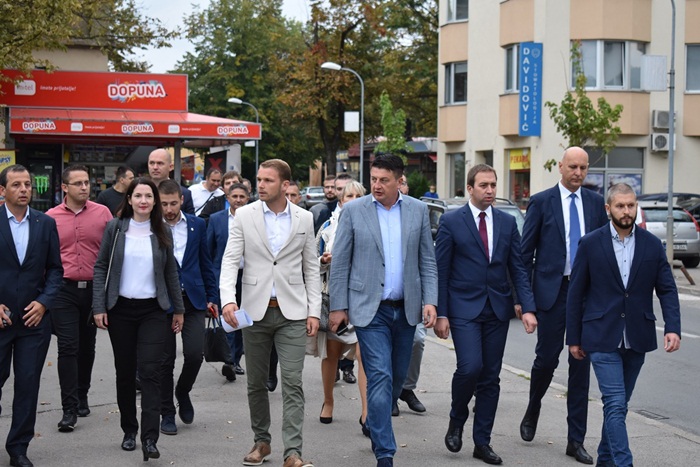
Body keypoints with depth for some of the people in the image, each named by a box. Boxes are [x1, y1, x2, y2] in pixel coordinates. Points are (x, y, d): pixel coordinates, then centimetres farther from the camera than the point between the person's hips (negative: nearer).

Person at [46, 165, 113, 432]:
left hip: (94, 288, 2)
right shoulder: (50, 218, 0)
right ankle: (69, 409, -3)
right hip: (63, 290, -1)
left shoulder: (102, 213, 0)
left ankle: (82, 397, 32)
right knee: (67, 348, -6)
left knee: (87, 347, 14)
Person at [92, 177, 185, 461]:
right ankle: (129, 430, 22)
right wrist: (98, 307, -5)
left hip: (153, 310, 0)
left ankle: (149, 439, -12)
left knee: (150, 371, -9)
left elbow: (171, 272, 11)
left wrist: (178, 309, 12)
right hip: (121, 310, 0)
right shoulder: (115, 228, 0)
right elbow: (101, 267, 1)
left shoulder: (162, 232, 4)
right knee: (125, 372, 8)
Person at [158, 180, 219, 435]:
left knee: (194, 353, -8)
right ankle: (167, 413, 16)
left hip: (192, 299, 2)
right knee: (165, 359, 3)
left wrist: (212, 296, 10)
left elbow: (206, 263, 12)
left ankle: (182, 393, 22)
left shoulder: (197, 225, 6)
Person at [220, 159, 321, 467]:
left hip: (292, 313, -1)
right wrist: (228, 299, -20)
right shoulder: (244, 216, 1)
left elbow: (311, 268, 7)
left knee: (292, 383, -7)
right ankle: (262, 442, 26)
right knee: (256, 383, 10)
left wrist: (314, 311, 1)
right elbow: (230, 260, -4)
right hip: (255, 311, 1)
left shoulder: (304, 219, 4)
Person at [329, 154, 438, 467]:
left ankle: (375, 423, 38)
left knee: (397, 377, 13)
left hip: (406, 309, 3)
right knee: (380, 377, -10)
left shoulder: (418, 210, 5)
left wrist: (430, 301, -2)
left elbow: (427, 261, 8)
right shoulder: (354, 211, -2)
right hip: (370, 309, -3)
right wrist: (338, 306, -3)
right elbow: (340, 263, 0)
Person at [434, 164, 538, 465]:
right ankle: (457, 420, 11)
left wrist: (527, 308, -4)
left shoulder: (507, 222, 9)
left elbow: (518, 269, 8)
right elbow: (441, 271, -3)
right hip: (464, 308, -4)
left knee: (490, 377, 5)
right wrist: (441, 314, -8)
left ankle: (482, 442, 14)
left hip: (497, 308, 4)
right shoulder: (451, 222, -2)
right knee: (470, 367, -18)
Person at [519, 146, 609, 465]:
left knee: (581, 364, 3)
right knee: (547, 358, 0)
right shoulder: (541, 202, 0)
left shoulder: (596, 203, 9)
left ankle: (576, 440, 8)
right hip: (552, 290, -2)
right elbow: (526, 252, 1)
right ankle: (532, 411, 31)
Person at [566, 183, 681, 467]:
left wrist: (672, 328, -11)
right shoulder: (591, 244, -3)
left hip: (636, 339, 3)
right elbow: (575, 293, 1)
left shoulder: (652, 245, 4)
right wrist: (573, 338, 0)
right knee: (615, 404, -10)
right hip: (603, 338, -3)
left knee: (618, 403, 13)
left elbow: (667, 290, 3)